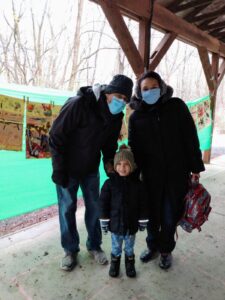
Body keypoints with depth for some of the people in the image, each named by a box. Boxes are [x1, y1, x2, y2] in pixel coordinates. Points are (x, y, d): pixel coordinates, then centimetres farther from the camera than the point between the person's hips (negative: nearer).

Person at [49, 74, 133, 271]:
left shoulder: (116, 115, -6)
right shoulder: (79, 104, -25)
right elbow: (56, 137, -21)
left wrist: (109, 161, -11)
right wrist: (59, 170, -18)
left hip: (91, 170, 5)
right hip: (68, 169, -4)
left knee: (94, 207, 12)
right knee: (67, 208, 7)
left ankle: (94, 245, 33)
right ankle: (70, 250, 28)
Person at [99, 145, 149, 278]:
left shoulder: (137, 184, -12)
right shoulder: (110, 183, -15)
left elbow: (143, 204, -4)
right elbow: (103, 203, -8)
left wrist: (143, 221, 0)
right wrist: (104, 221, -5)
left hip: (131, 224, 1)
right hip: (115, 223, 0)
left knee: (130, 247, 23)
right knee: (116, 246, 21)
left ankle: (130, 262, 47)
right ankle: (115, 261, 46)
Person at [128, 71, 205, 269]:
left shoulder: (176, 106, -3)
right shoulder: (136, 116, 1)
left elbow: (190, 138, -1)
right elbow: (134, 147, 4)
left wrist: (195, 166, -2)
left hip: (177, 173, -1)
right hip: (151, 175, 1)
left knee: (170, 216, 10)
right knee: (152, 214, 13)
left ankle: (166, 250, 35)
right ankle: (153, 246, 39)